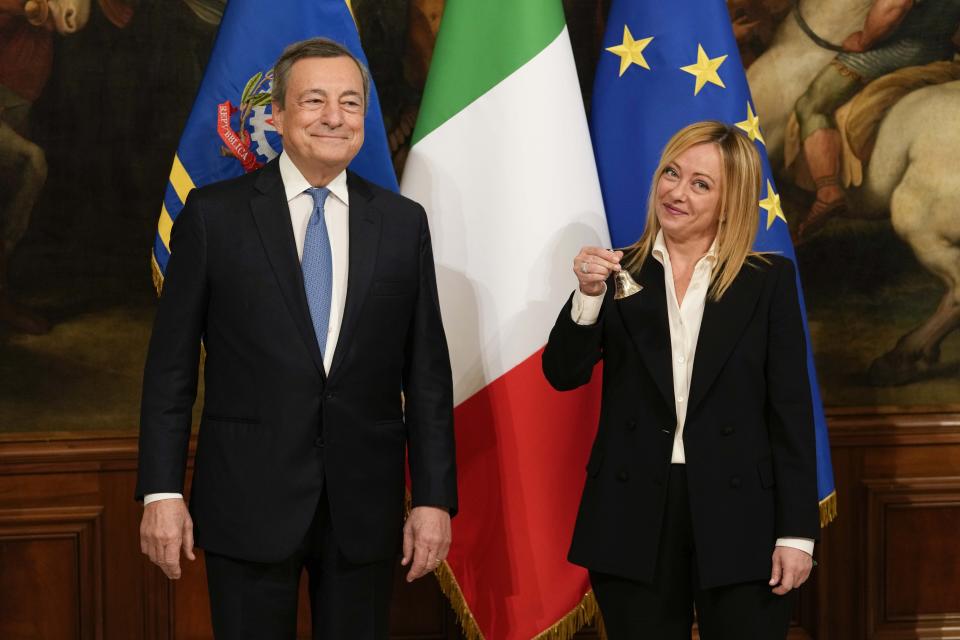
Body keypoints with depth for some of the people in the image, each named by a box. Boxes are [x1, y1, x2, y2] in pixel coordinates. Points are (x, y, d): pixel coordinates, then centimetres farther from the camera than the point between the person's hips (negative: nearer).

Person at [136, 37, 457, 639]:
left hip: (365, 509, 2)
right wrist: (162, 491, -5)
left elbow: (427, 373, 6)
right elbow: (171, 366, 0)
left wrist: (435, 497, 1)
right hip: (249, 503, -2)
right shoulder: (214, 214, 0)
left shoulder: (403, 223, 6)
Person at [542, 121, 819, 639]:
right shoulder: (619, 273, 5)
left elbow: (791, 408, -1)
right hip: (633, 518, 1)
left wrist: (796, 531, -6)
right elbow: (562, 374, -3)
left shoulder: (769, 280, 2)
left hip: (739, 521, -1)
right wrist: (589, 297, -20)